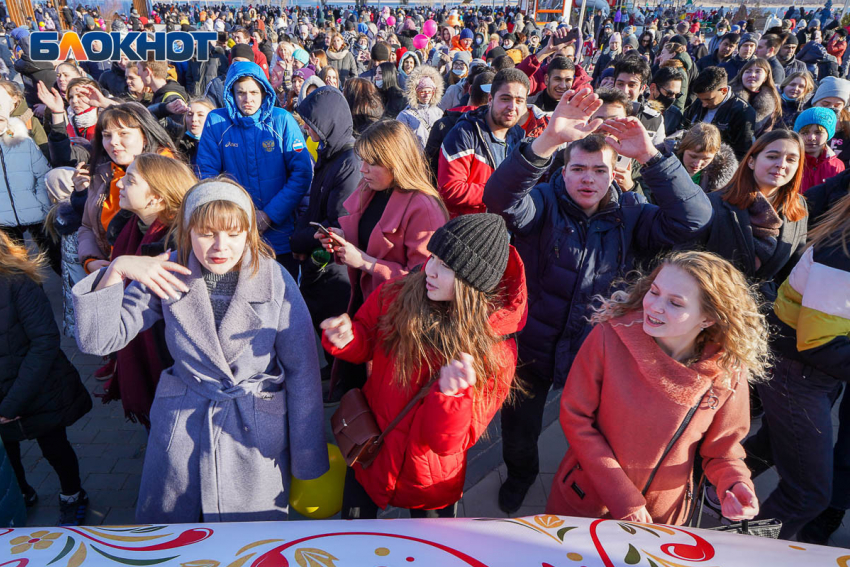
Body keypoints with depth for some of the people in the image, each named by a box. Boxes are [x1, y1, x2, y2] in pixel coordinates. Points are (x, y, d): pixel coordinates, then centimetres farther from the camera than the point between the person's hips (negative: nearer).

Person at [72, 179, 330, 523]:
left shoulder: (274, 279, -14)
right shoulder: (169, 275, -7)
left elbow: (302, 369, -9)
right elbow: (97, 340, -7)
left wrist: (307, 459, -6)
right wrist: (116, 270, -22)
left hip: (256, 432, -2)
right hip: (180, 427, 2)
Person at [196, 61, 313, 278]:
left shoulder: (282, 120, -2)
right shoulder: (216, 121, 1)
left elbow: (302, 173, -6)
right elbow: (206, 173, 1)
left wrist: (270, 215, -13)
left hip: (279, 233, 0)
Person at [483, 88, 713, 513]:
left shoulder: (629, 214, -5)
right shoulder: (544, 204, -11)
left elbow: (691, 219, -20)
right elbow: (500, 199, -33)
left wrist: (650, 156, -31)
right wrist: (549, 140, -49)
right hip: (532, 346, 0)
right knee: (519, 429, 22)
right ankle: (520, 474, 55)